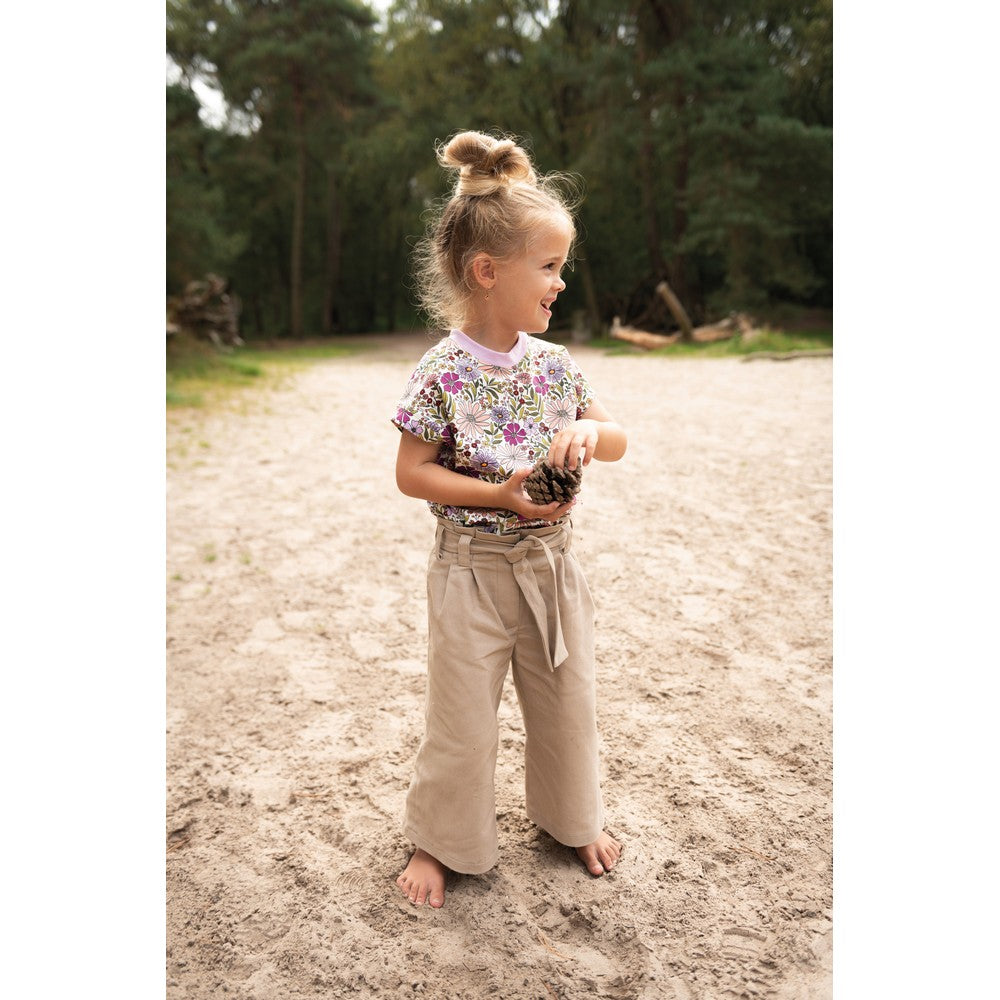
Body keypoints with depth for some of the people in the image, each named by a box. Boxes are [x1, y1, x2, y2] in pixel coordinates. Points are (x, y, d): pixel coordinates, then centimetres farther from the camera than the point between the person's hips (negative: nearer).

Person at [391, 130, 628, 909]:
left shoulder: (555, 363, -1)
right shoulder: (444, 371, -16)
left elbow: (618, 440, 8)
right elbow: (411, 473, -13)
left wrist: (586, 431, -15)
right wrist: (499, 495, -23)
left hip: (551, 563, 5)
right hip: (474, 570, -5)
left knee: (569, 704, 18)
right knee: (462, 720, 9)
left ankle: (575, 817, 44)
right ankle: (441, 841, 33)